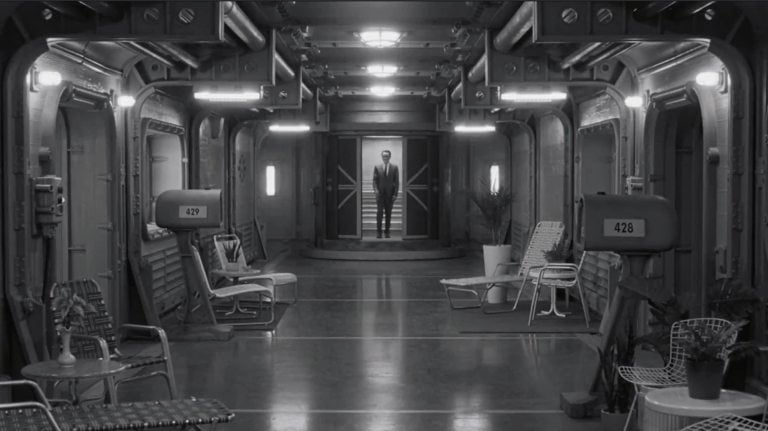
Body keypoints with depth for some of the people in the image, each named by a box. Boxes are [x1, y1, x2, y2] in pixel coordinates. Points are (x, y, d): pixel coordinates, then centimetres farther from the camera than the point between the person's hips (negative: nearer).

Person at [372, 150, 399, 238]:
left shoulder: (394, 167, 5)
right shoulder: (377, 167, 6)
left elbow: (397, 181, 3)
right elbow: (375, 180, 5)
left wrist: (395, 194, -4)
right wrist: (376, 190, -12)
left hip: (390, 194, 0)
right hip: (380, 193, 0)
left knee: (388, 213, 2)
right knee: (379, 212, -8)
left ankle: (387, 232, 8)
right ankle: (378, 232, -6)